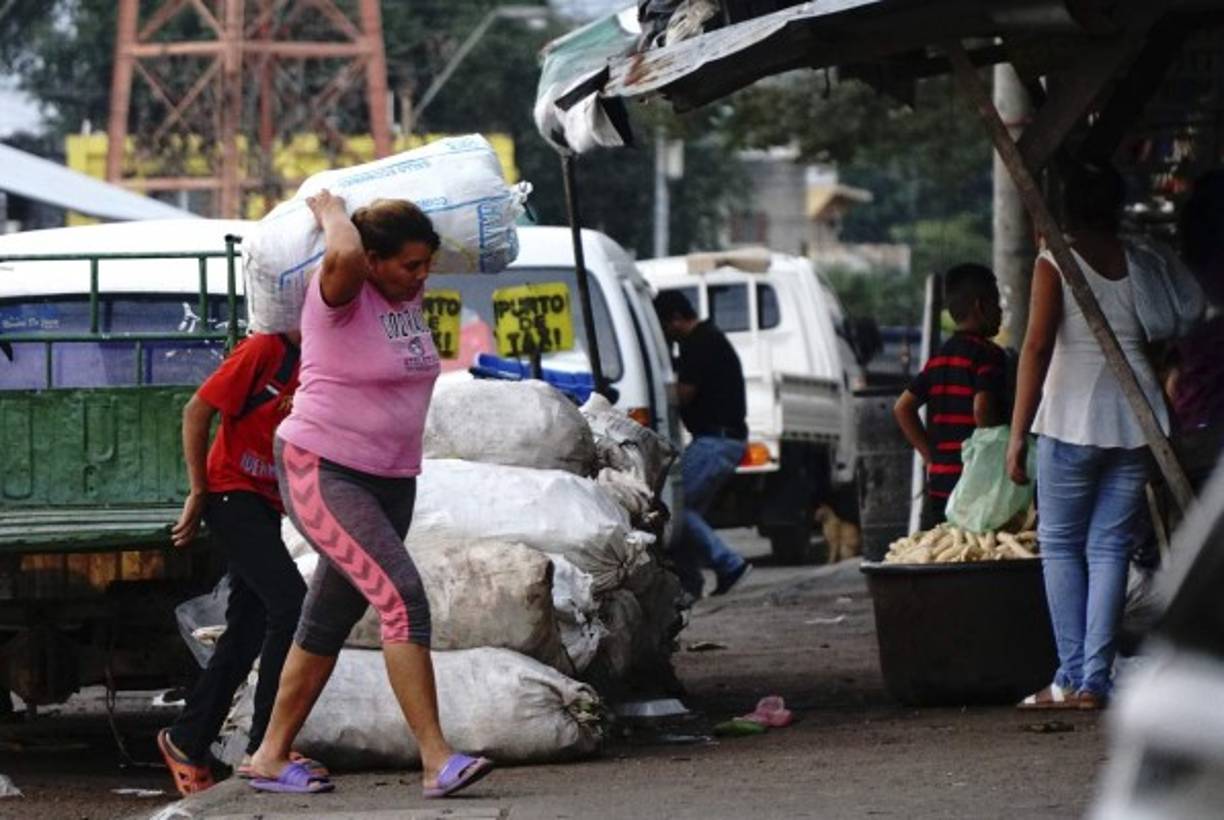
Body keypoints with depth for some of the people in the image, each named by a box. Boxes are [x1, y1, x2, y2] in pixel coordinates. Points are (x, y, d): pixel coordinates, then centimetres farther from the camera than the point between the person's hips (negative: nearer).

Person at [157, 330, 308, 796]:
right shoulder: (264, 351, -15)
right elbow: (197, 412, -13)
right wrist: (199, 493, -12)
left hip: (266, 508, 8)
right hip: (233, 493, -8)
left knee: (246, 634, 11)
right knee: (291, 605, -19)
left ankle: (186, 743, 25)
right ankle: (265, 749, -18)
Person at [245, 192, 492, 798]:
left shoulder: (410, 295, 7)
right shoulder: (340, 294, -14)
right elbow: (343, 255, -39)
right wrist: (330, 211, -20)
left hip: (391, 483, 9)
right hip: (322, 472, -9)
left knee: (330, 621, 14)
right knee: (401, 597, -21)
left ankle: (271, 757, 24)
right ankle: (436, 759, -26)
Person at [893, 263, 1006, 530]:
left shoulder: (939, 357, 16)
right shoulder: (988, 354, -8)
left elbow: (903, 408, 16)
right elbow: (982, 409, -20)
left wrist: (930, 456, 15)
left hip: (938, 484, 8)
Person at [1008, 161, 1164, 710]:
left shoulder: (1055, 261, -4)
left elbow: (1038, 346, -11)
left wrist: (1018, 433, -9)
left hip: (1072, 418, -4)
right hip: (1136, 420, 4)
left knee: (1061, 544, 6)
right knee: (1110, 548, 6)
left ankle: (1072, 676, -2)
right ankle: (1095, 680, 1)